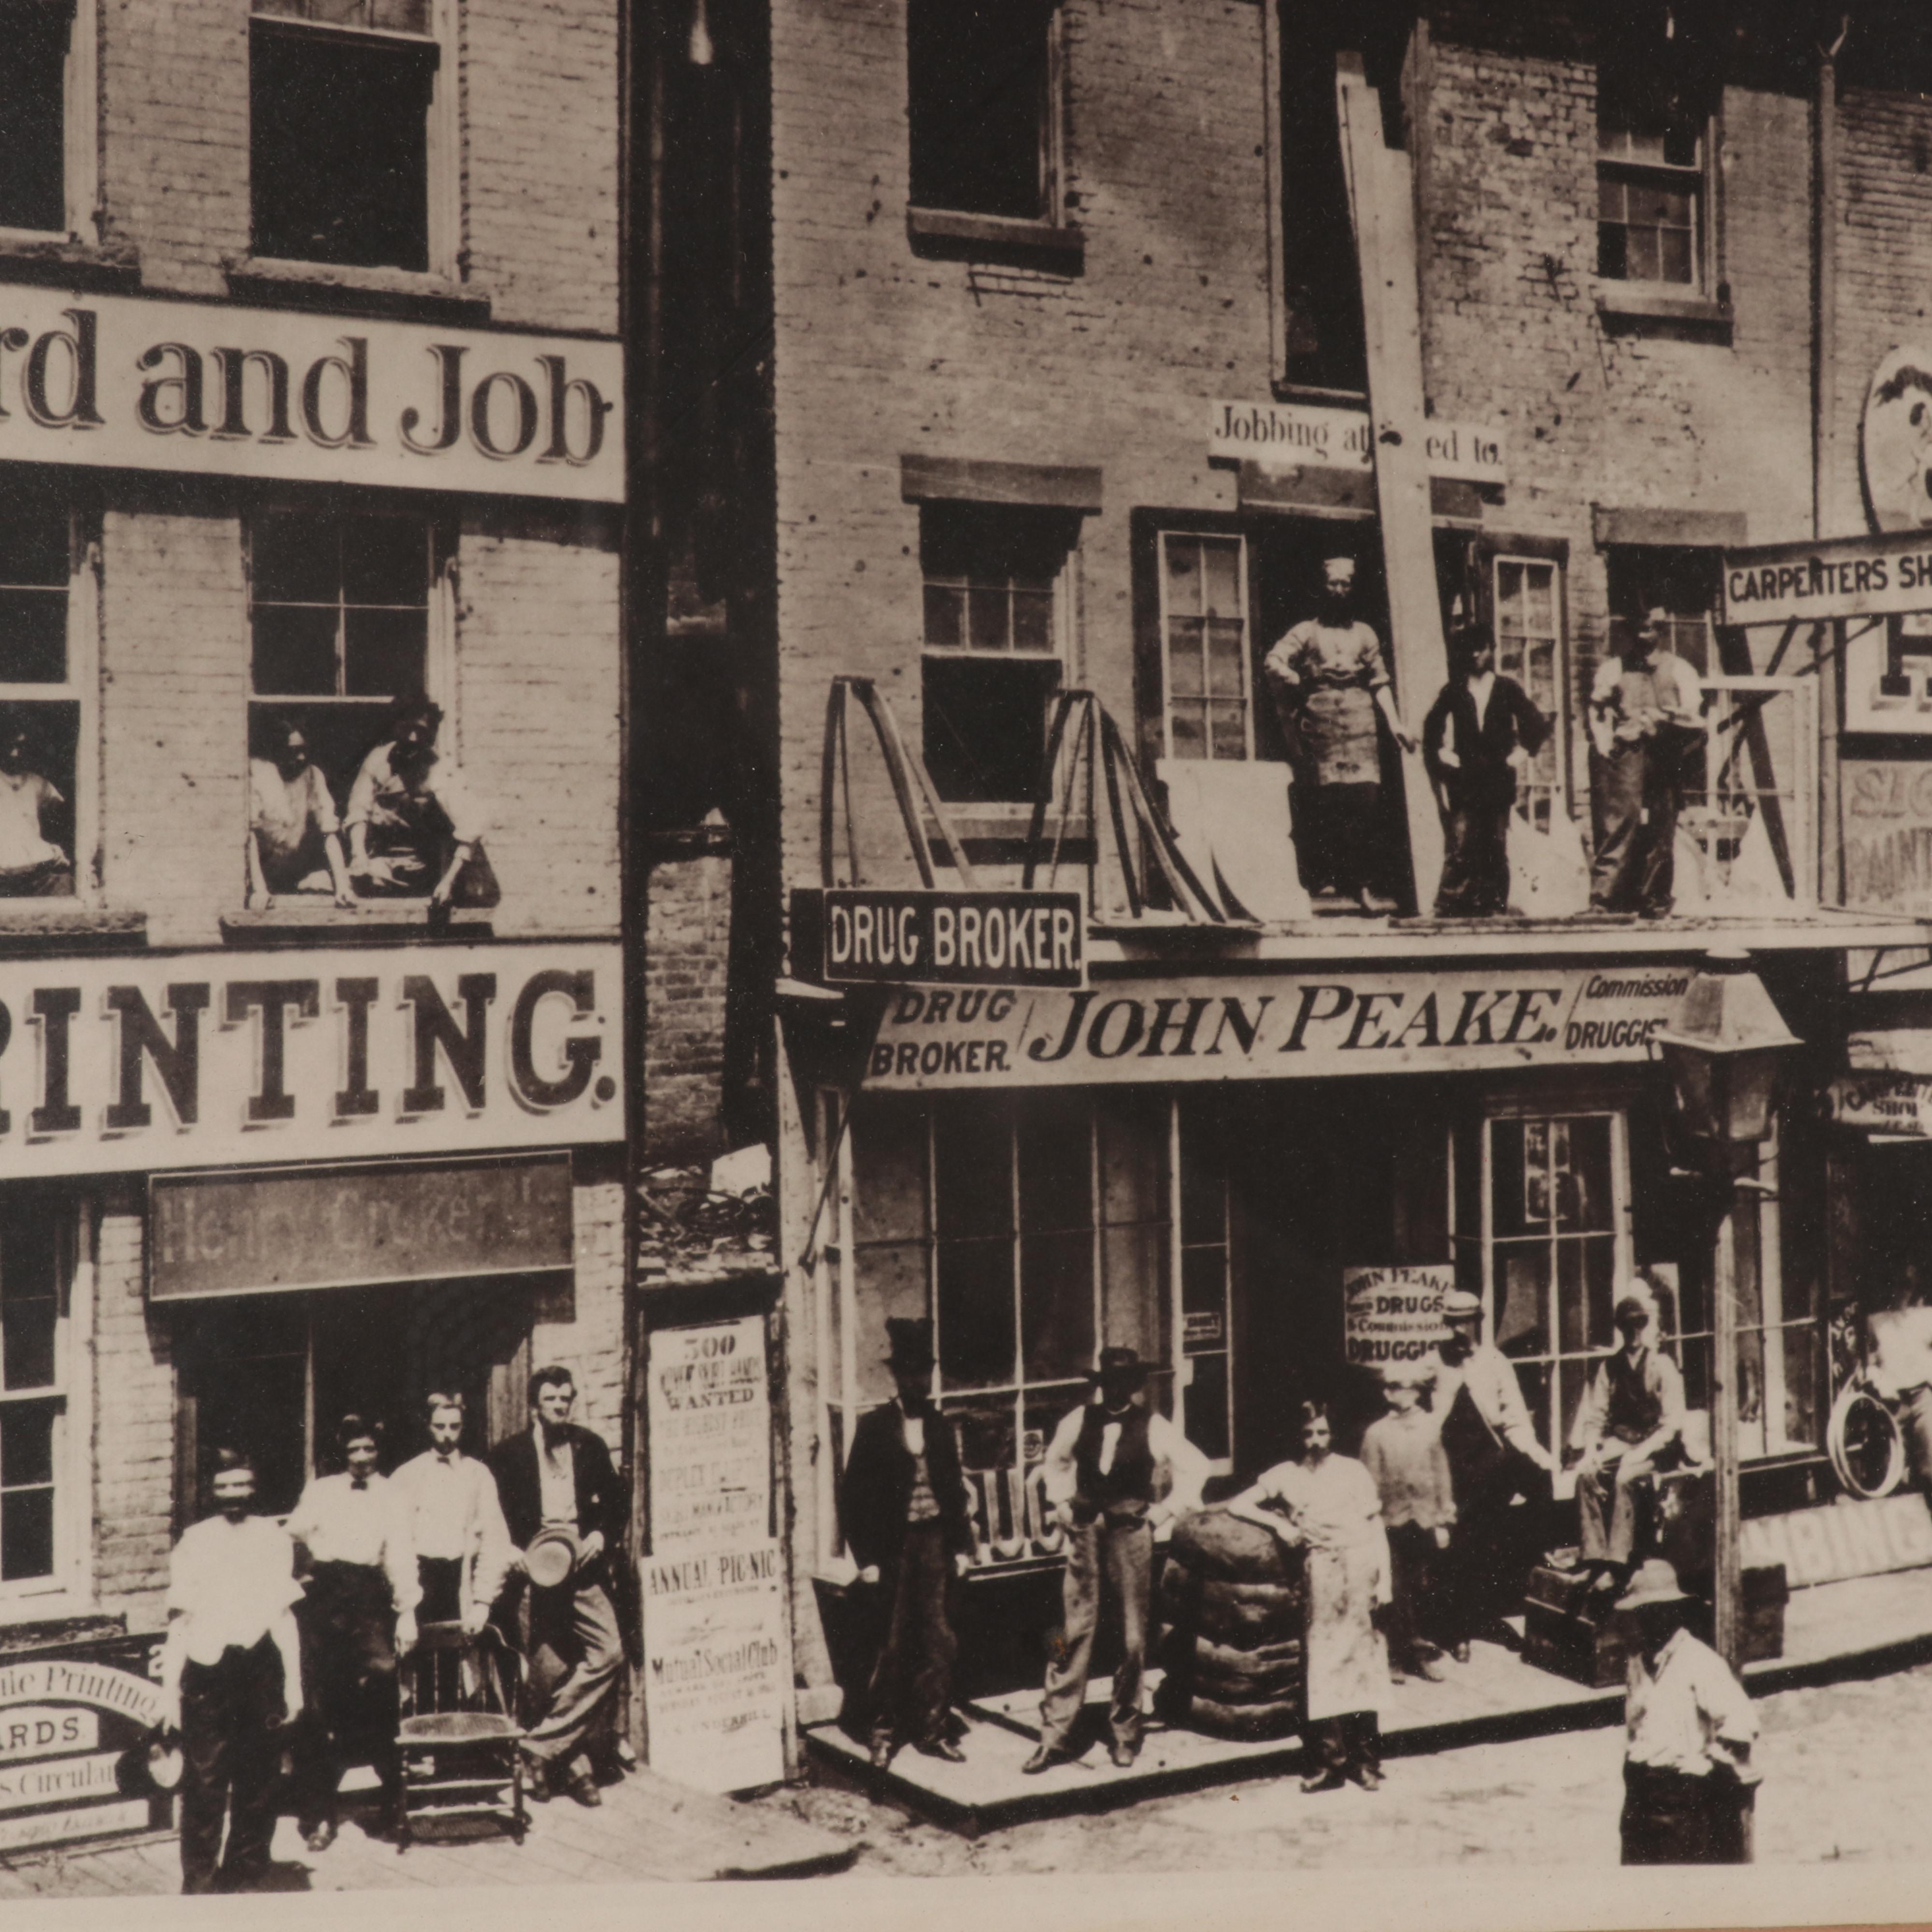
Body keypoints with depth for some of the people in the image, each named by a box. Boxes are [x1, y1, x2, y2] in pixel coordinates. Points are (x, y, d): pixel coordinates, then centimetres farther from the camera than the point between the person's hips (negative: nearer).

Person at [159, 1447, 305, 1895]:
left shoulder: (274, 1539, 8)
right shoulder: (194, 1542, 2)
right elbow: (179, 1621, 4)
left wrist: (293, 1682, 12)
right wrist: (170, 1690, 0)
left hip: (260, 1665, 2)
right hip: (207, 1669, -2)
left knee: (257, 1777, 6)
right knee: (204, 1779, -4)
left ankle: (245, 1873, 18)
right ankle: (199, 1879, 5)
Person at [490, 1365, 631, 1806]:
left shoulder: (591, 1447, 15)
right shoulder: (510, 1453, 8)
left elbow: (617, 1503, 16)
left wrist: (601, 1536, -2)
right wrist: (512, 1550, -9)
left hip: (583, 1565, 2)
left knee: (609, 1652, -15)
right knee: (548, 1671, -4)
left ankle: (544, 1746, -9)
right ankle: (574, 1765, 8)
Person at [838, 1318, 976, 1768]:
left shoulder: (941, 1427, 10)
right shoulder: (874, 1427, -2)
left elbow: (955, 1489, 14)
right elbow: (854, 1496, -2)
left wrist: (962, 1545, 6)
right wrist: (866, 1557, -7)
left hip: (936, 1544, 3)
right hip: (895, 1549, -3)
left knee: (937, 1643, 3)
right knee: (895, 1642, 1)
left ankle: (931, 1730, 14)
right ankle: (884, 1730, 15)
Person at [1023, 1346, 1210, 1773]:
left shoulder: (1152, 1427, -3)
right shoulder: (1078, 1421, 3)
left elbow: (1195, 1467, 4)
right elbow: (1055, 1462, 21)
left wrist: (1164, 1512, 0)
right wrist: (1062, 1504, 10)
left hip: (1131, 1534, -1)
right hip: (1085, 1532, 1)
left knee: (1132, 1638, 3)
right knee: (1074, 1631, -2)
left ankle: (1124, 1733, 17)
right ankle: (1056, 1736, 1)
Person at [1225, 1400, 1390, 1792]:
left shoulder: (1353, 1471, 8)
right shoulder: (1287, 1476, 11)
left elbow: (1377, 1528, 6)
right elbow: (1237, 1506, 14)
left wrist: (1384, 1580, -2)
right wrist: (1278, 1523, 1)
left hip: (1359, 1566, -2)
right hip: (1320, 1570, 2)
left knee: (1359, 1661, -4)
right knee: (1323, 1661, -3)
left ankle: (1364, 1760, 1)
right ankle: (1329, 1760, 0)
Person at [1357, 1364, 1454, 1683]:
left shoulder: (1430, 1427, 4)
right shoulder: (1376, 1433, 0)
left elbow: (1441, 1474, 7)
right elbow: (1371, 1483, 1)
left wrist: (1443, 1520, 5)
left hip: (1425, 1522, 2)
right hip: (1393, 1522, -2)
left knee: (1425, 1591, 6)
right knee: (1397, 1593, -1)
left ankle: (1419, 1655, 18)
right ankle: (1397, 1659, 8)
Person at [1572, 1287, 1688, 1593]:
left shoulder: (1663, 1366, -5)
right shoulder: (1610, 1366, 9)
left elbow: (1672, 1424, -11)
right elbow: (1595, 1415, 8)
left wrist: (1641, 1452, -23)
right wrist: (1591, 1448, -11)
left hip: (1656, 1446, -4)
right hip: (1620, 1441, 4)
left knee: (1625, 1477, -33)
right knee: (1586, 1473, -25)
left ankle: (1617, 1564, -33)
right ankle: (1595, 1557, -26)